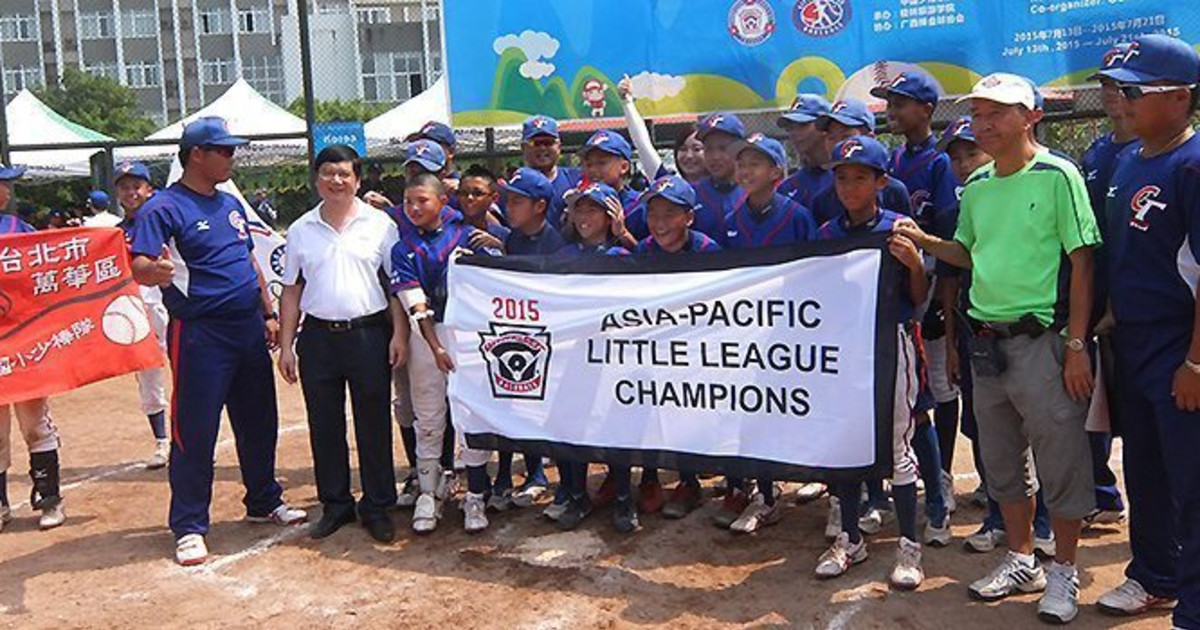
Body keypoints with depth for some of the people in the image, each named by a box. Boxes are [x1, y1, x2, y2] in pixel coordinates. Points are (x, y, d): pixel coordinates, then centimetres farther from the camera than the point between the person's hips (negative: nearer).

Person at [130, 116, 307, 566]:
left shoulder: (232, 204, 15)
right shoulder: (163, 209, -9)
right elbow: (140, 267, -21)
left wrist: (269, 313, 16)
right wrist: (159, 271, -44)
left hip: (249, 328, 7)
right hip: (200, 334, -7)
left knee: (259, 423, 16)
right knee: (195, 432, -2)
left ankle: (264, 502, 32)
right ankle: (189, 527, 9)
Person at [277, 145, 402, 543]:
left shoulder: (380, 224, 2)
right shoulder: (300, 230, 9)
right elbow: (291, 290, 11)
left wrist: (399, 333, -6)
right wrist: (286, 345, 6)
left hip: (368, 334, -2)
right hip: (318, 337, 2)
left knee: (374, 424, 3)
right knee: (324, 425, 8)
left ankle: (377, 507, 15)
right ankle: (335, 504, 22)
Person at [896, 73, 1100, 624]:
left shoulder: (1057, 176, -8)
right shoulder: (975, 187, 10)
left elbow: (1082, 261, -10)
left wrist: (1077, 344, -13)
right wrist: (923, 241, 3)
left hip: (1042, 338, -6)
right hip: (987, 342, 7)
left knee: (1060, 458, 2)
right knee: (1003, 460, 15)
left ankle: (1064, 572, 20)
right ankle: (1021, 561, 31)